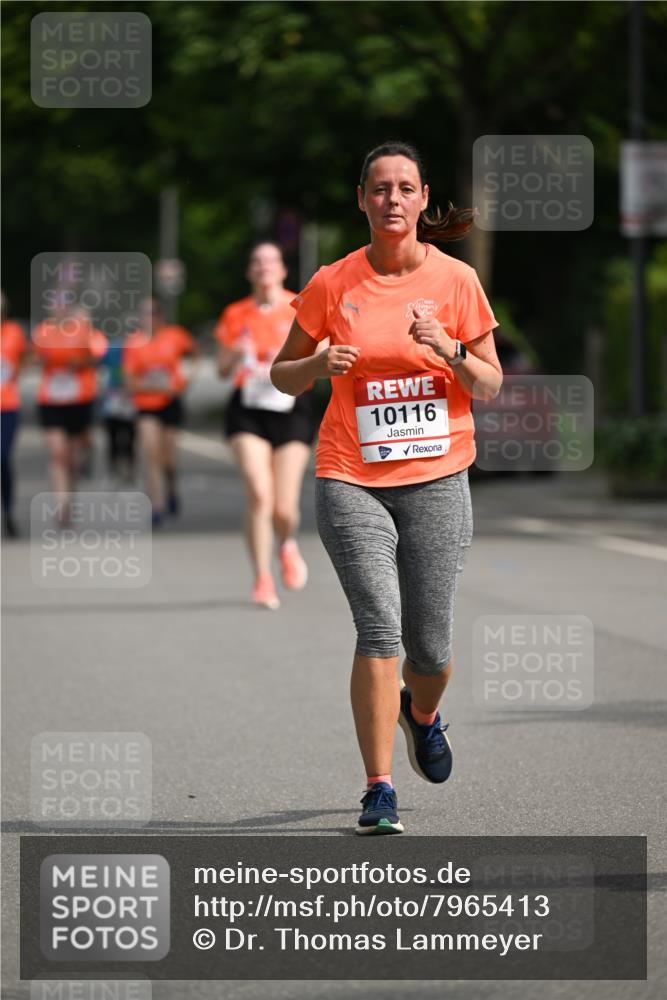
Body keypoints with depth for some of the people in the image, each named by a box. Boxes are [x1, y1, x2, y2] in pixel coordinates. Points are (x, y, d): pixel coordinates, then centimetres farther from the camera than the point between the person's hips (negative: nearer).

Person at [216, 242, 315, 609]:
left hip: (291, 409, -1)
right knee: (259, 494, -18)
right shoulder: (235, 315, 6)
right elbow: (223, 369, 11)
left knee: (284, 508, -3)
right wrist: (236, 355, -11)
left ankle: (287, 545, 33)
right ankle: (262, 578, -9)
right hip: (248, 410, 1)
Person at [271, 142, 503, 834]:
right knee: (379, 627, -16)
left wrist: (448, 350, -14)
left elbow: (490, 386, 5)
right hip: (351, 481, -1)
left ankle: (422, 713, 40)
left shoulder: (456, 280, 1)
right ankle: (379, 791, -11)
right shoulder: (332, 284, 0)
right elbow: (282, 374, 10)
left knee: (430, 645, 3)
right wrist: (321, 365, -12)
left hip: (437, 478, 1)